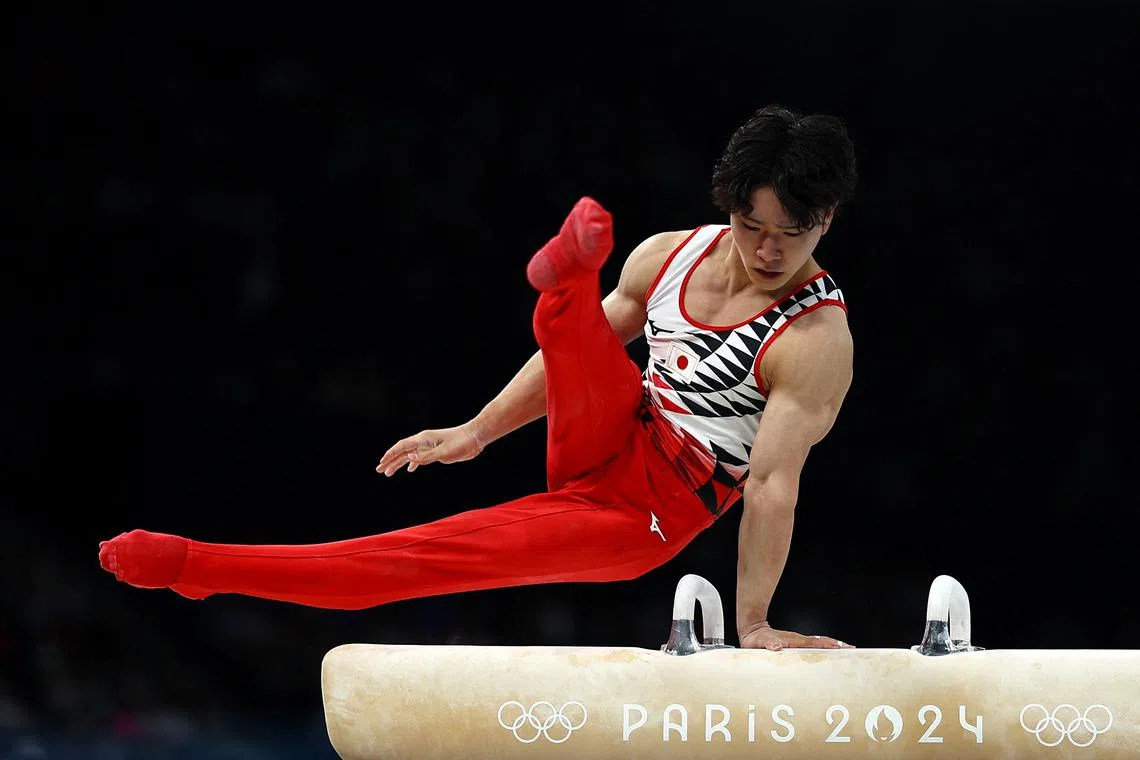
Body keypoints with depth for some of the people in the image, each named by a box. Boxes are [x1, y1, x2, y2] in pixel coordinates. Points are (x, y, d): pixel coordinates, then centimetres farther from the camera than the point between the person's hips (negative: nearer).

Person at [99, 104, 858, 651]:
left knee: (436, 555, -20)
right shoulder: (670, 255, 3)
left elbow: (774, 483, -22)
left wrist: (754, 624, -23)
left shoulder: (819, 341, -16)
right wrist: (477, 432, 15)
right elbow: (576, 354, 15)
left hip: (645, 508, -5)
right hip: (609, 444, 5)